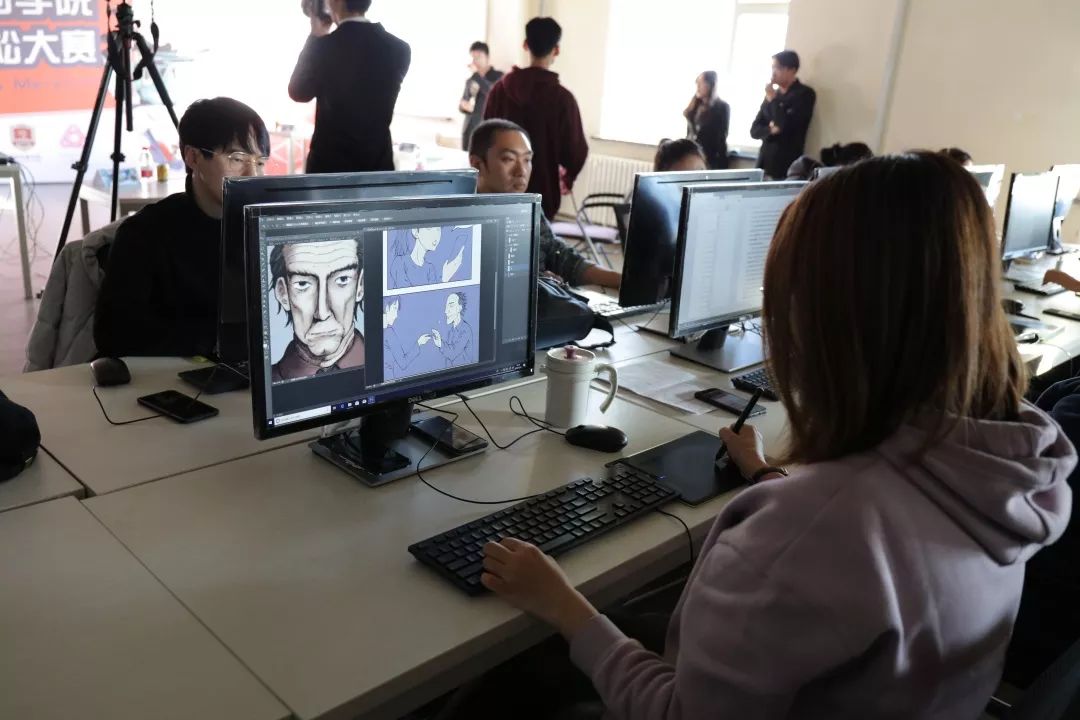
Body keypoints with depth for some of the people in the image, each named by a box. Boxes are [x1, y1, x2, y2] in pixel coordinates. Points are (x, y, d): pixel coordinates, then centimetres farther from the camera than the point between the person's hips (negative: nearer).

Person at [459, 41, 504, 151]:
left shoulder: (499, 76, 3)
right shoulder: (470, 81, 17)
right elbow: (462, 104, 23)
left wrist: (477, 74, -15)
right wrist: (465, 106, -1)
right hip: (469, 131, 5)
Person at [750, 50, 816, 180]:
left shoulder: (805, 94, -4)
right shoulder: (772, 94, 12)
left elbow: (787, 126, -16)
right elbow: (754, 130, 11)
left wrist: (773, 99, -7)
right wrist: (771, 130, -9)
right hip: (764, 163, 5)